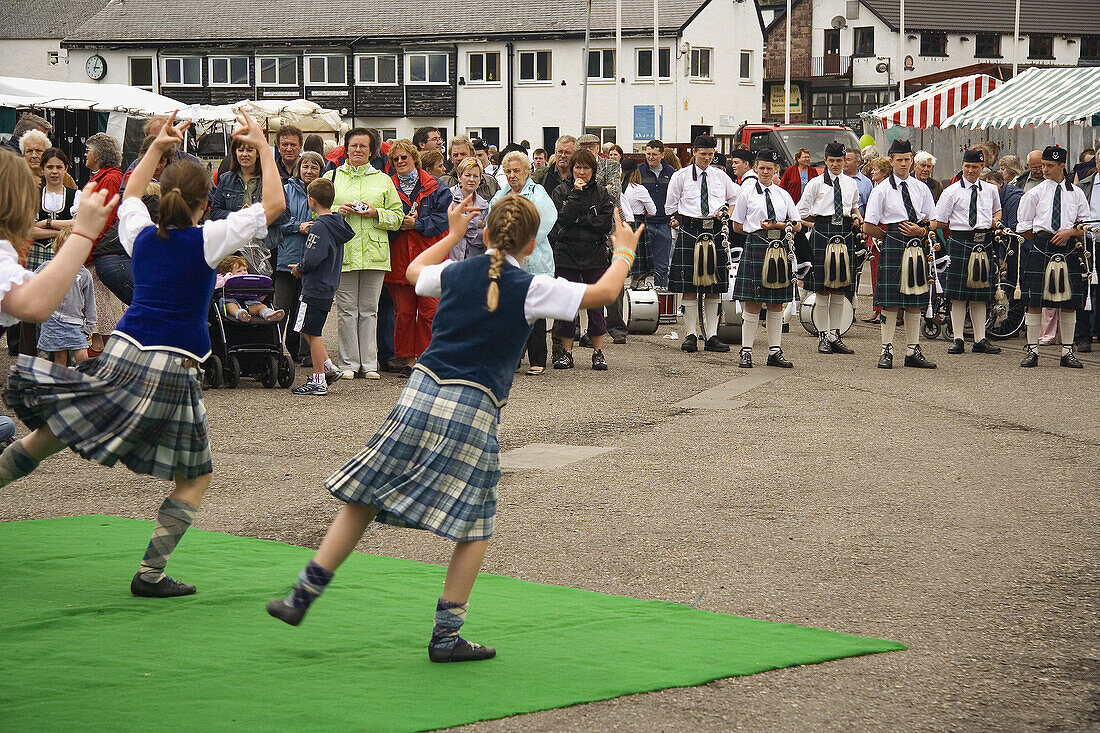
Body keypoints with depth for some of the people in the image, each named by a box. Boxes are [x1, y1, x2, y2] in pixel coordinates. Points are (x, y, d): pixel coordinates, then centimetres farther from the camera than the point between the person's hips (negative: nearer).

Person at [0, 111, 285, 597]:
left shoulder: (142, 236, 10)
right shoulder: (208, 240, -3)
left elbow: (130, 194, 34)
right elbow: (273, 204, 1)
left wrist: (157, 146, 36)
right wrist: (262, 147, 10)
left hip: (122, 355, 4)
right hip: (172, 369, -4)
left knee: (51, 431, 18)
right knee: (195, 477, 7)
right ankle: (151, 573, -1)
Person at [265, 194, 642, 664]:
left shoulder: (457, 273, 11)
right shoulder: (531, 290, -2)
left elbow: (415, 270, 34)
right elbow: (602, 292, 2)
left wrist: (453, 234, 48)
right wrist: (623, 253, 21)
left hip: (421, 395, 4)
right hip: (476, 410, -4)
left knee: (363, 499, 11)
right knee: (474, 529, 8)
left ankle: (302, 597, 11)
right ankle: (446, 634, 5)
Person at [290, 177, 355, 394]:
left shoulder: (319, 227, -19)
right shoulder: (337, 223, 9)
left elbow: (312, 259, -27)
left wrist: (299, 268, -6)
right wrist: (303, 267, 17)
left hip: (315, 288, -9)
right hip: (329, 286, 9)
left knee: (312, 333, -2)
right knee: (307, 330, 18)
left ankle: (319, 381, 1)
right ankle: (329, 367, 18)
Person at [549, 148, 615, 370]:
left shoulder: (601, 193, 8)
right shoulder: (561, 191, 5)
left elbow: (607, 222, -4)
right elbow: (563, 218, -11)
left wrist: (580, 219, -10)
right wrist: (576, 194, -13)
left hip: (595, 254, 1)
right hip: (567, 254, -1)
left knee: (596, 304, 0)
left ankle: (598, 352, 7)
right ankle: (566, 352, 9)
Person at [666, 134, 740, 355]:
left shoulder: (720, 177, 11)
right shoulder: (681, 176, 4)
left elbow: (737, 198, 22)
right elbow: (670, 205, 11)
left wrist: (725, 211, 7)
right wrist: (676, 222, 5)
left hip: (714, 230, 2)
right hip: (690, 231, -2)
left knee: (714, 288, 3)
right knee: (689, 287, -4)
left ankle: (711, 335, 7)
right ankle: (691, 335, 2)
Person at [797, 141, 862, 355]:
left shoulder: (851, 184, 13)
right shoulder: (816, 183, 2)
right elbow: (802, 213, 5)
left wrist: (857, 218, 12)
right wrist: (820, 221, -3)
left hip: (845, 233, 4)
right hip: (822, 233, -4)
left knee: (840, 287, 5)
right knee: (823, 287, -4)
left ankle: (835, 335, 10)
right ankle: (823, 336, 0)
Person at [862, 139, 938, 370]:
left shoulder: (921, 189, 11)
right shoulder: (882, 190, 0)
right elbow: (868, 228, -1)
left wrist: (920, 231, -4)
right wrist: (891, 237, -2)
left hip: (917, 245, 4)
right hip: (891, 246, -4)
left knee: (915, 302, 5)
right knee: (891, 301, -6)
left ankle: (913, 352, 9)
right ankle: (887, 351, -1)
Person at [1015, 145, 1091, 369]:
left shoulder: (1076, 194, 9)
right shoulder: (1035, 193, 5)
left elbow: (1085, 225, 9)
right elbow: (1024, 226, 8)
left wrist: (1069, 233, -7)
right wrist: (1041, 242, 3)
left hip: (1069, 249, 1)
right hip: (1040, 248, -1)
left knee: (1069, 303, 2)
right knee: (1034, 301, -4)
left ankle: (1067, 351, 9)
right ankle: (1032, 350, 2)